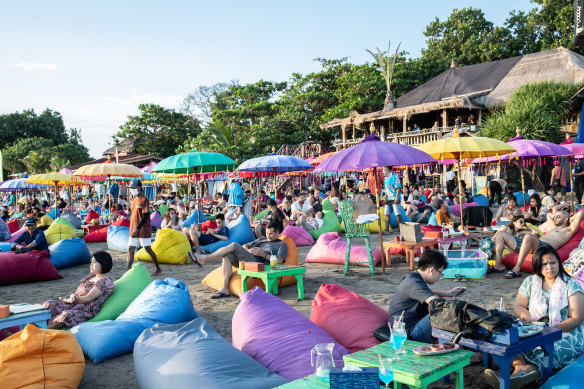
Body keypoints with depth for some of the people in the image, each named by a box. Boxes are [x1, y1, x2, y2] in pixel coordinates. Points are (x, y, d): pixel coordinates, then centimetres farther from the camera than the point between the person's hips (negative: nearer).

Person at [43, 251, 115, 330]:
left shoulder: (106, 282, -10)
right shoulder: (91, 277, 18)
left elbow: (88, 299, -15)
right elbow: (77, 293, 14)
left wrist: (67, 300, -8)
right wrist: (73, 296, -12)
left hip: (87, 311, -10)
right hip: (74, 305, 10)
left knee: (65, 316, -35)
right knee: (48, 305, 1)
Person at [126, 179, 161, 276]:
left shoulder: (144, 199, -12)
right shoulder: (134, 199, 12)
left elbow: (145, 217, -17)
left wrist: (137, 229, -21)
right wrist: (132, 228, 15)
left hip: (143, 230, -8)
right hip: (134, 230, 8)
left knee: (148, 249, 0)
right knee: (130, 249, 4)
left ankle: (158, 269, 14)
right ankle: (128, 270, 7)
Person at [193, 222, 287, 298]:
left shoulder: (281, 245, 13)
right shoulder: (262, 239, 33)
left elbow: (279, 260, -5)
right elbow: (245, 245, 31)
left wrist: (262, 253, -11)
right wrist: (247, 251, 6)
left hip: (258, 263, -7)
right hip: (247, 259, 7)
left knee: (234, 245, -18)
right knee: (228, 256, -23)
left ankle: (204, 258, -13)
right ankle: (225, 289, -25)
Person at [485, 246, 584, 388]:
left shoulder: (571, 284, -1)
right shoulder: (530, 282, 10)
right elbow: (518, 306, 10)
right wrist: (527, 317, -14)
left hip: (566, 334, -3)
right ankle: (520, 367, -52)